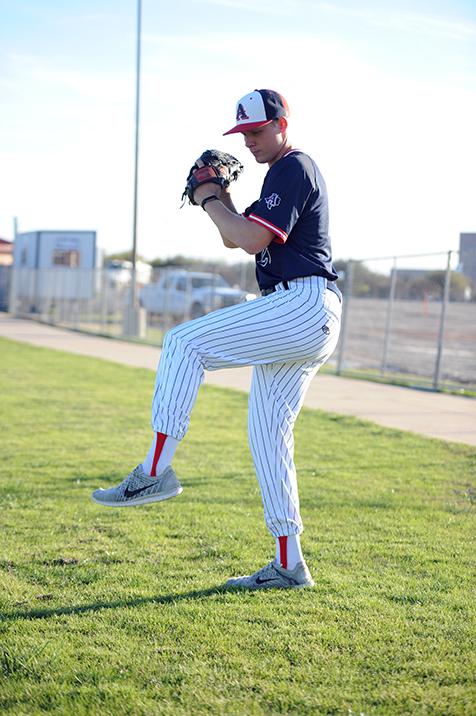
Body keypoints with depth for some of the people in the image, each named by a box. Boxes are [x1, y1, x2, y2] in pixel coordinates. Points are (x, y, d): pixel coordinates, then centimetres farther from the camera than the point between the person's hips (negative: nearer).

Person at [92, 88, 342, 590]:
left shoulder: (293, 168, -6)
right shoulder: (283, 174, 27)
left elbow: (253, 239, -18)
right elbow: (234, 239, 28)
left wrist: (210, 201, -5)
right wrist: (218, 196, 12)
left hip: (303, 305, -11)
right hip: (308, 321, 11)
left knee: (184, 343, -14)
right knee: (267, 432, 9)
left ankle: (156, 469, -15)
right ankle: (289, 566, 11)